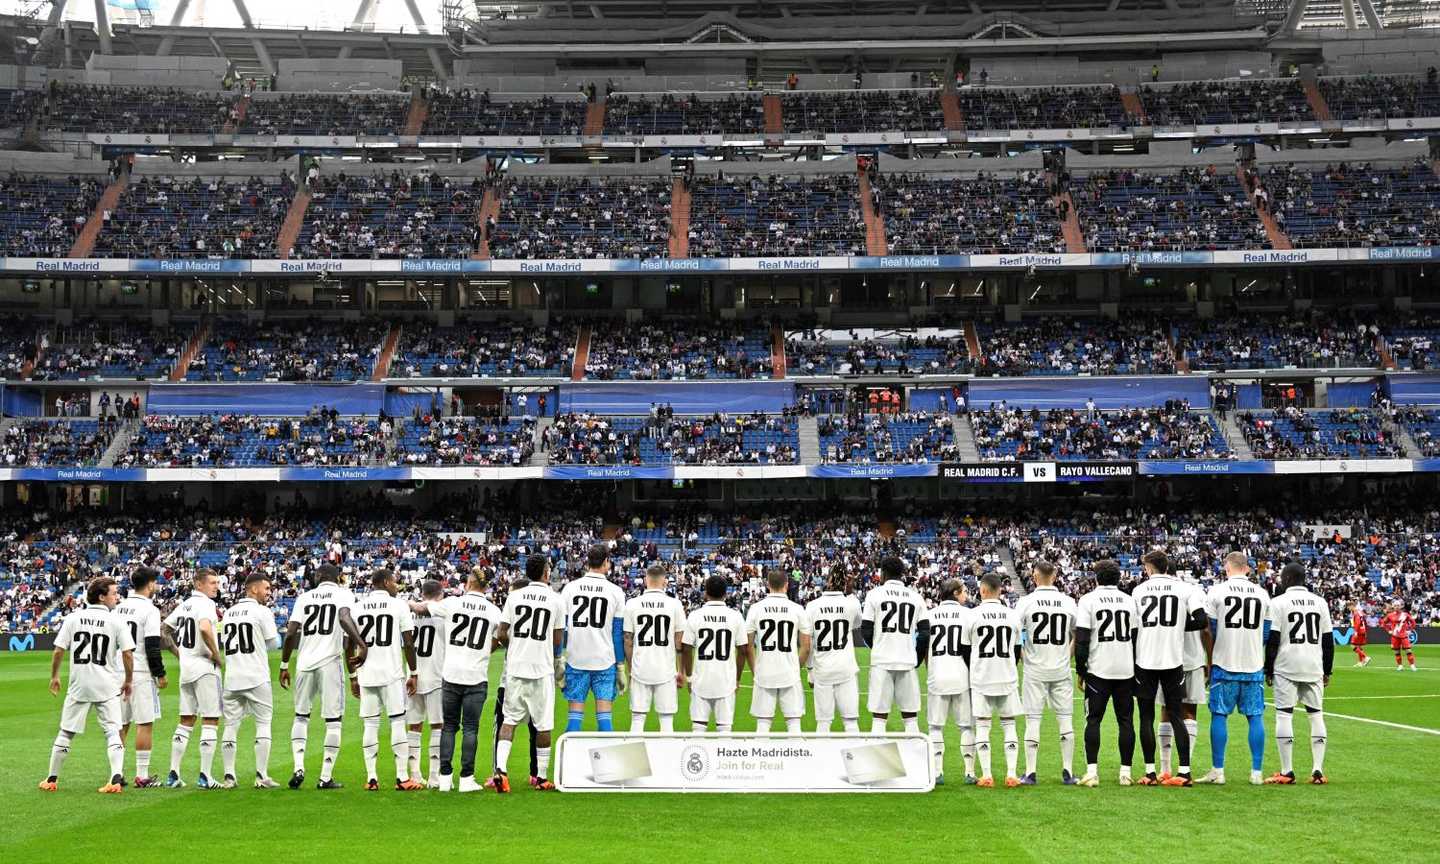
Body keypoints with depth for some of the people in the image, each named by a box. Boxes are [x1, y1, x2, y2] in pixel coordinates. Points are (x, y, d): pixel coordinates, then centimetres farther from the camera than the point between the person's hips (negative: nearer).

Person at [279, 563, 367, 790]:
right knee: (333, 720, 4)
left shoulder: (304, 597, 12)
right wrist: (361, 645, -22)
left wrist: (284, 665, 11)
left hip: (305, 663, 3)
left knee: (301, 716, 18)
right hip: (330, 662, -3)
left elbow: (291, 633, 4)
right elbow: (345, 619, -19)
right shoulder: (343, 594, 3)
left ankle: (299, 768, 2)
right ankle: (326, 777, 2)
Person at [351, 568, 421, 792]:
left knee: (370, 725, 7)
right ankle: (402, 778, 0)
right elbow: (408, 644, -3)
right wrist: (413, 674, 4)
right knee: (398, 723, 2)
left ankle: (371, 779, 6)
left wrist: (353, 677, 14)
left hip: (366, 675, 3)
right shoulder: (399, 606, -2)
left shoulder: (358, 608, 7)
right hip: (392, 673, -3)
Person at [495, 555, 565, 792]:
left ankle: (501, 769, -7)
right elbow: (558, 641, 1)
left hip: (515, 666, 2)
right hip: (542, 668, -2)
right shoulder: (555, 600, -3)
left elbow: (502, 634, 1)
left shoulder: (514, 597, 1)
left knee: (510, 720, 9)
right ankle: (540, 777, 13)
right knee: (543, 725, 7)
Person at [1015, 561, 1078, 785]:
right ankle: (1068, 772, 10)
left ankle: (1031, 773, 4)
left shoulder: (1026, 602, -7)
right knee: (1065, 720, 9)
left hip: (1035, 669, -2)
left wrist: (1022, 655, 7)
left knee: (1033, 720, 3)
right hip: (1062, 670, 2)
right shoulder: (1068, 602, 1)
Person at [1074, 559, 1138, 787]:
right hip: (1126, 670, 3)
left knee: (1094, 720, 3)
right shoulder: (1130, 601, 8)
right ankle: (1125, 772, 8)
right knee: (1125, 721, 8)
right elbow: (1137, 638, 10)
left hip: (1098, 669, -3)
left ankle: (1092, 771, -4)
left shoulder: (1088, 600, -3)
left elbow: (1081, 640, -7)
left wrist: (1081, 670, 0)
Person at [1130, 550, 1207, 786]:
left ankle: (1150, 772, 5)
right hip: (1174, 660, 1)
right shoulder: (1184, 589, 0)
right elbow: (1202, 621, -7)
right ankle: (1184, 771, 2)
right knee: (1176, 716, 7)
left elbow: (1131, 628, 3)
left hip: (1145, 661, -1)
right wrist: (1179, 626, 10)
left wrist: (1131, 661, 12)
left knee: (1147, 717, 6)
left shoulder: (1138, 591, 1)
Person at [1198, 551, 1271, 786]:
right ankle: (1256, 773, 7)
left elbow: (1210, 632, 0)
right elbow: (1266, 634, 10)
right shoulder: (1262, 594, 5)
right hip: (1254, 665, 3)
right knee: (1255, 717, 7)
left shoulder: (1216, 592, -4)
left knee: (1219, 716, 4)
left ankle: (1218, 771, 3)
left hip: (1224, 663, -2)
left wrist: (1209, 663, 12)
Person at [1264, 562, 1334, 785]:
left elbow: (1272, 640, -6)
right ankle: (1318, 771, 6)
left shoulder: (1279, 602, -4)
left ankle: (1287, 772, -2)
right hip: (1314, 667, 4)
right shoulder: (1320, 602, 9)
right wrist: (1327, 671, 17)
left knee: (1284, 716, -1)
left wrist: (1268, 670, 1)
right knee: (1316, 716, 8)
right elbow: (1328, 640, 10)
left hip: (1286, 667, -4)